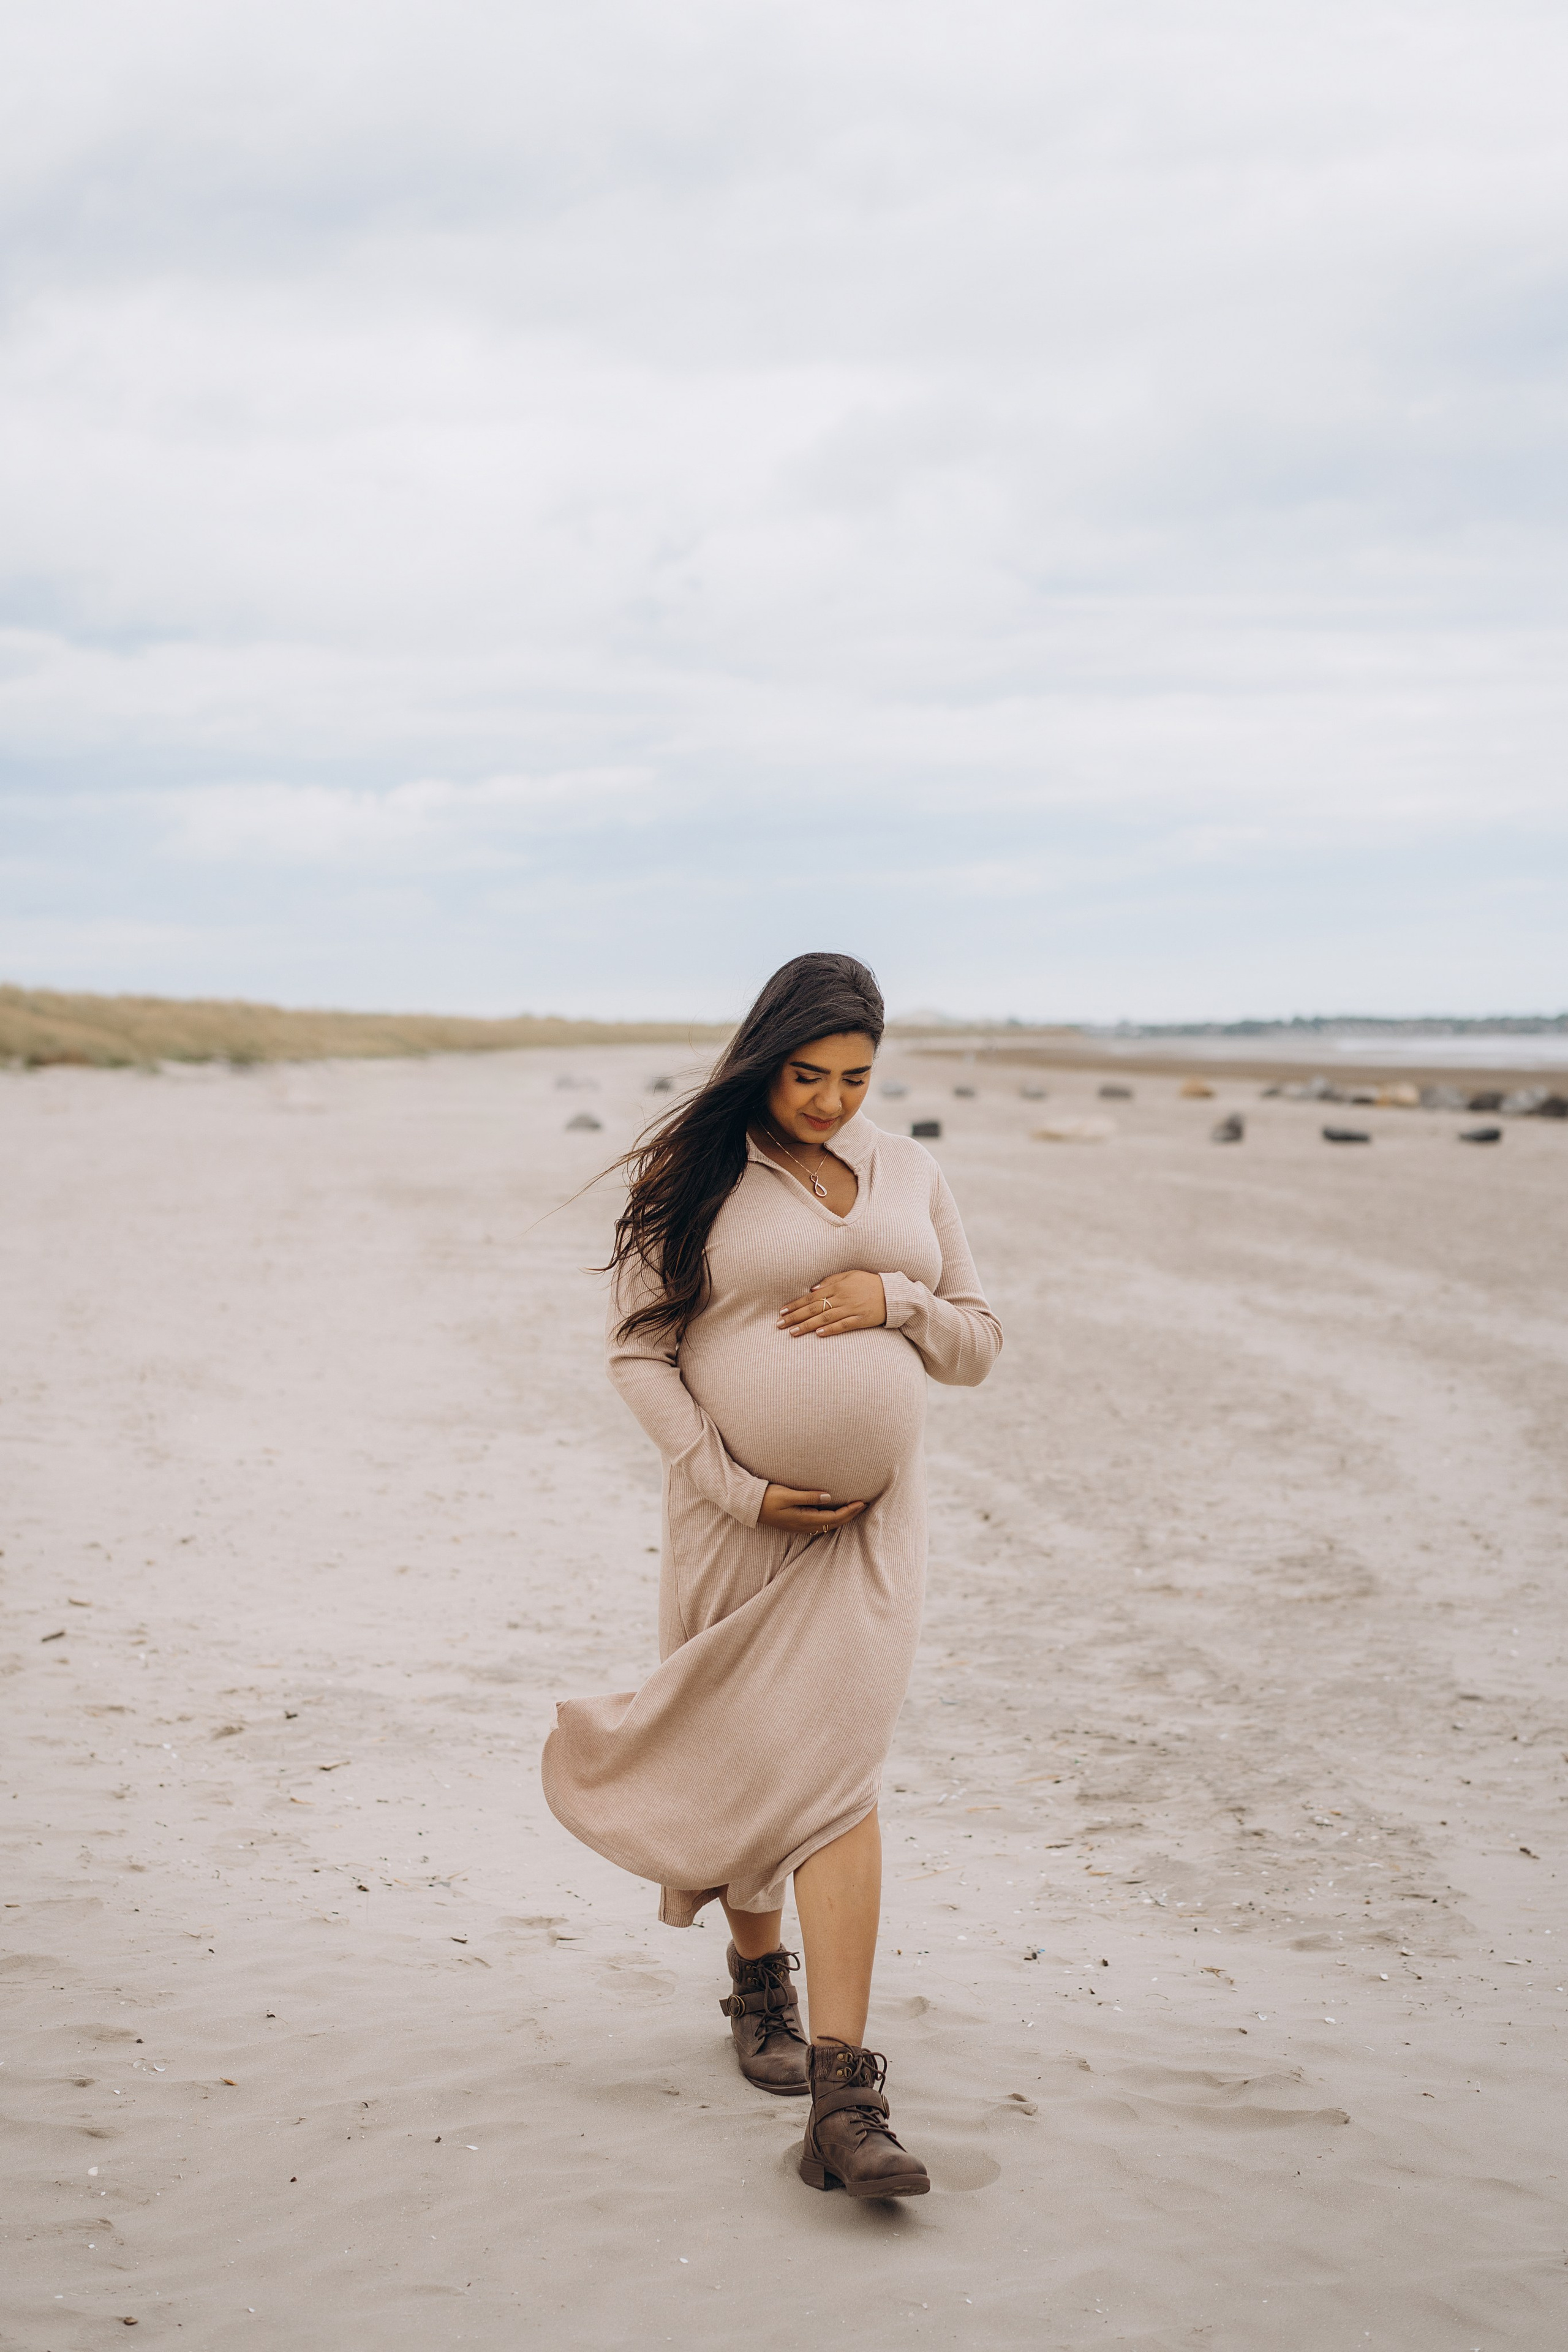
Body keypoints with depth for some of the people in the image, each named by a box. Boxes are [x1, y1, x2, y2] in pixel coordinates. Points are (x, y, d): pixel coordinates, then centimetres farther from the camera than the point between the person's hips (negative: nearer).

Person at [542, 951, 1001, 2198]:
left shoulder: (909, 1173, 8)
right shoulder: (692, 1175, -3)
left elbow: (980, 1342, 12)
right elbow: (638, 1353, -5)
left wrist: (896, 1301, -9)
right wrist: (733, 1486, -14)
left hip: (869, 1513, 1)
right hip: (734, 1513, -1)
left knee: (836, 1768, -10)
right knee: (740, 1759, 10)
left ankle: (844, 2098, -14)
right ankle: (758, 1974, 40)